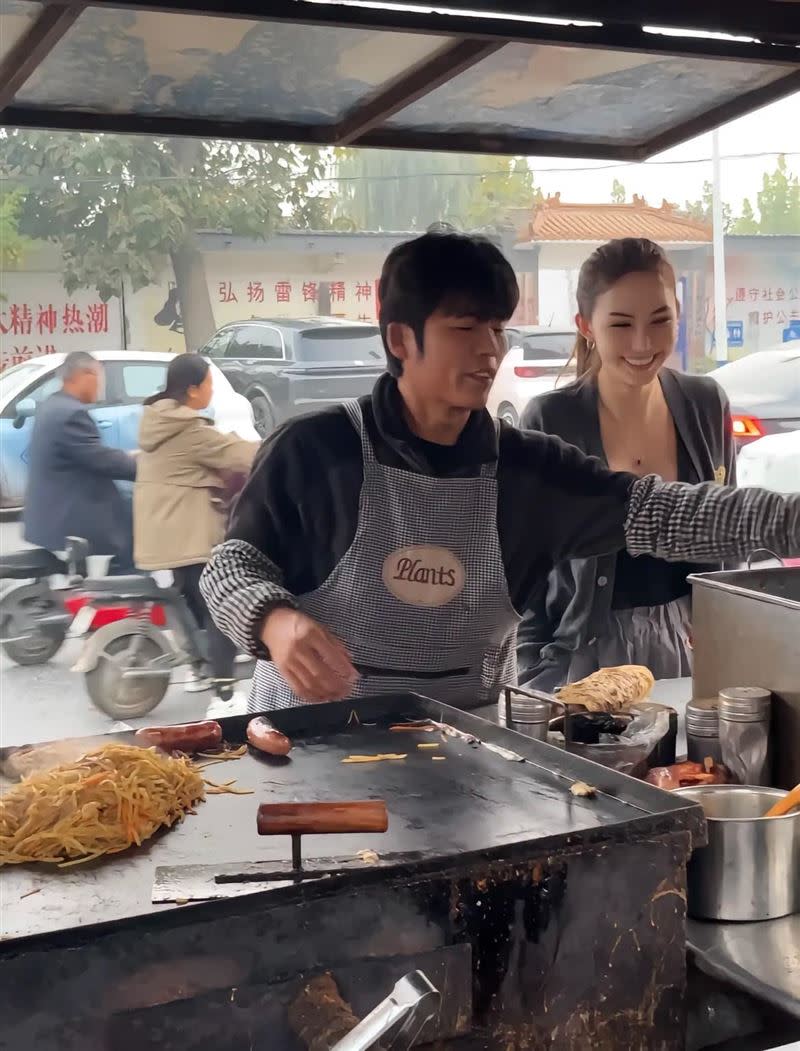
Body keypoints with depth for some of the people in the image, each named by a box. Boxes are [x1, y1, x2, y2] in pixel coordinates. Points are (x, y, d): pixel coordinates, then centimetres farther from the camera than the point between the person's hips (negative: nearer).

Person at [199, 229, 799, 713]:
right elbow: (233, 564, -3)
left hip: (470, 735, 3)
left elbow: (660, 512, -7)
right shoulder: (315, 450, -9)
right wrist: (275, 622, -25)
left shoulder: (523, 468, -1)